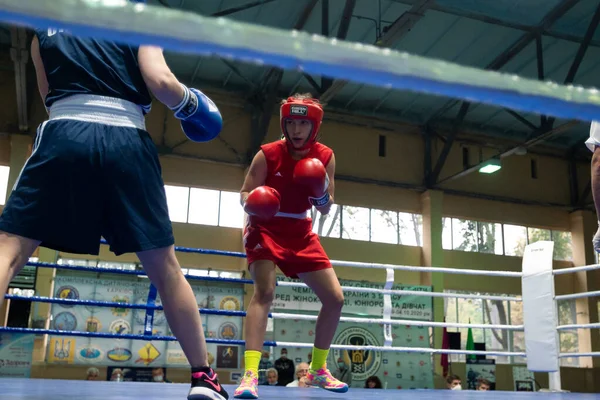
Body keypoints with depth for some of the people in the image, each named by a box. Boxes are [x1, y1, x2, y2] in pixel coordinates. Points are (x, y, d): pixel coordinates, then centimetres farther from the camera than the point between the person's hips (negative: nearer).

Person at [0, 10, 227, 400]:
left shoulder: (45, 32, 24)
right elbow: (159, 81, -1)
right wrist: (192, 103, 18)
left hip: (65, 135, 0)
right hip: (128, 142, 0)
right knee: (165, 267, 6)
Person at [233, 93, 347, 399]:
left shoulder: (325, 157, -5)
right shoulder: (268, 154, -14)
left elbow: (326, 210, -3)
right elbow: (244, 195, -12)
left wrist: (321, 193, -25)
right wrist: (251, 203, -35)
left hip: (300, 234, 5)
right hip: (265, 229, -4)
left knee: (335, 298, 1)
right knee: (264, 292, -28)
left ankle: (318, 370, 20)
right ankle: (250, 374, -28)